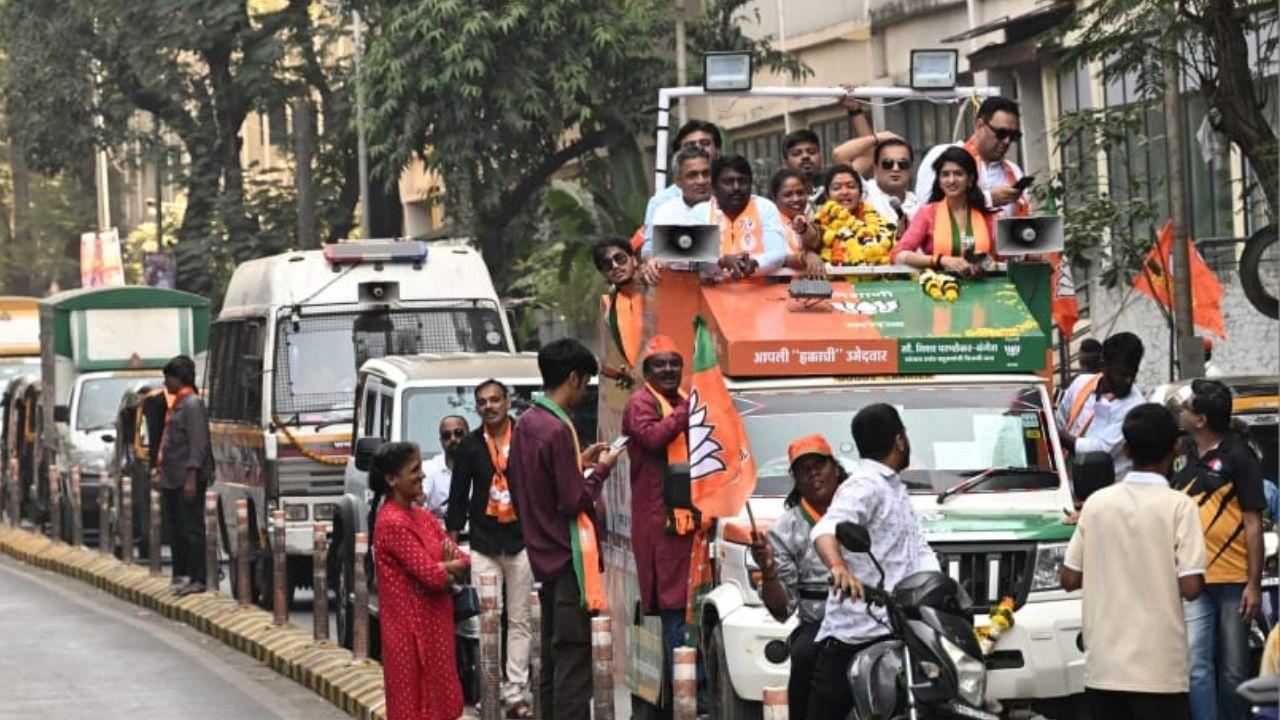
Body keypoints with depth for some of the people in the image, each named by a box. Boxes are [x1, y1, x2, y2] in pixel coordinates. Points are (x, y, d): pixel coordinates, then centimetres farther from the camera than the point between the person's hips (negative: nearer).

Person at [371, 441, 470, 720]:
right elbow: (431, 575, -21)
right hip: (410, 628, -8)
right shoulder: (392, 523, -17)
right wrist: (451, 568, -1)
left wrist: (446, 570, -12)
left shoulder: (422, 516, 12)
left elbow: (462, 560, 8)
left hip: (433, 624, 8)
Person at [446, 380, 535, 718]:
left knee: (519, 621, 2)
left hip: (521, 539, -1)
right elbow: (458, 496, 10)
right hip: (483, 542, 1)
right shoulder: (470, 446, 6)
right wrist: (451, 538, 5)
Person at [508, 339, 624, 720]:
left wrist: (579, 462, 14)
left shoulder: (526, 424, 9)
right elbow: (574, 502, -18)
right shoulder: (558, 430, -19)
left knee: (553, 658, 14)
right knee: (573, 660, -9)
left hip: (544, 556, 9)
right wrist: (601, 470, -4)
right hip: (568, 558, -9)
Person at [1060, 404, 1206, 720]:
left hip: (1102, 666, 4)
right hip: (1158, 670, -4)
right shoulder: (1178, 506, -9)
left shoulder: (1097, 503, 4)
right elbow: (1190, 587, -14)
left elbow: (1069, 579, 7)